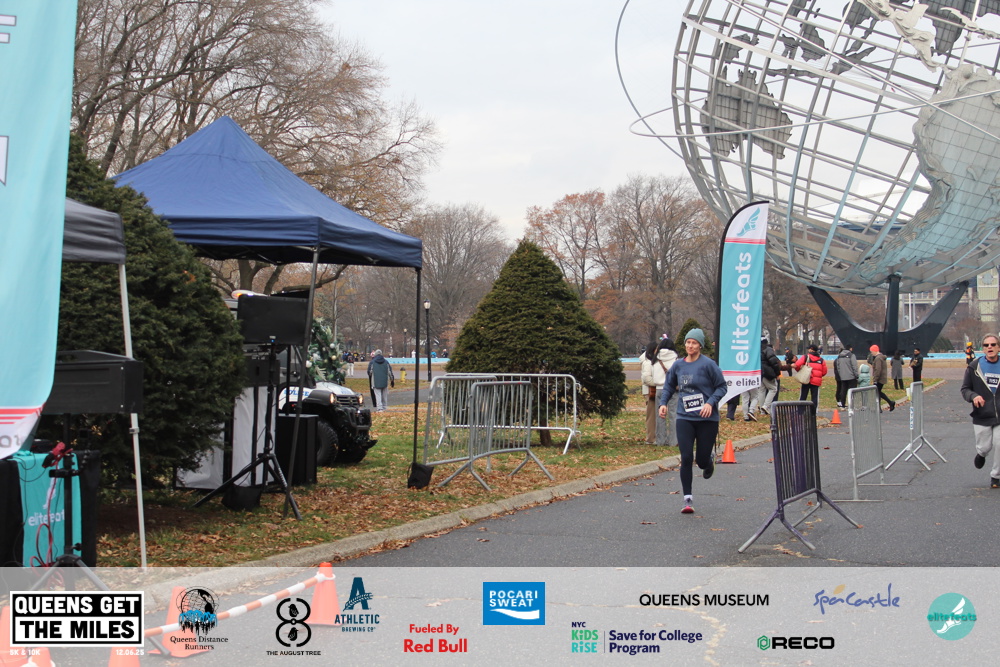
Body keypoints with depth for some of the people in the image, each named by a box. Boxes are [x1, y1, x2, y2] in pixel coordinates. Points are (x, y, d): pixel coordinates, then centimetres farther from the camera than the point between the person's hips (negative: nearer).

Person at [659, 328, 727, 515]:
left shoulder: (708, 364, -8)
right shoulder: (678, 365, 5)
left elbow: (721, 386, -3)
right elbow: (669, 386, 18)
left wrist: (711, 403, -18)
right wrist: (663, 403, 1)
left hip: (707, 418, -3)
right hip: (685, 418, 3)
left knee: (702, 460, 4)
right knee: (686, 458, -7)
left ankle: (708, 464, 44)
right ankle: (687, 500, 0)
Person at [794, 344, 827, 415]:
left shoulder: (806, 357, -1)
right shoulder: (821, 360, 8)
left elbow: (797, 365, -12)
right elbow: (824, 372, 7)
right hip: (817, 381, 2)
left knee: (803, 396, 7)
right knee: (815, 397, 8)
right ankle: (813, 413, 5)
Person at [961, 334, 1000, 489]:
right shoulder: (974, 367, 0)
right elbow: (965, 389, 4)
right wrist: (973, 396, -17)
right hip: (981, 416, 0)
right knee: (984, 447, 5)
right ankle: (981, 454, 44)